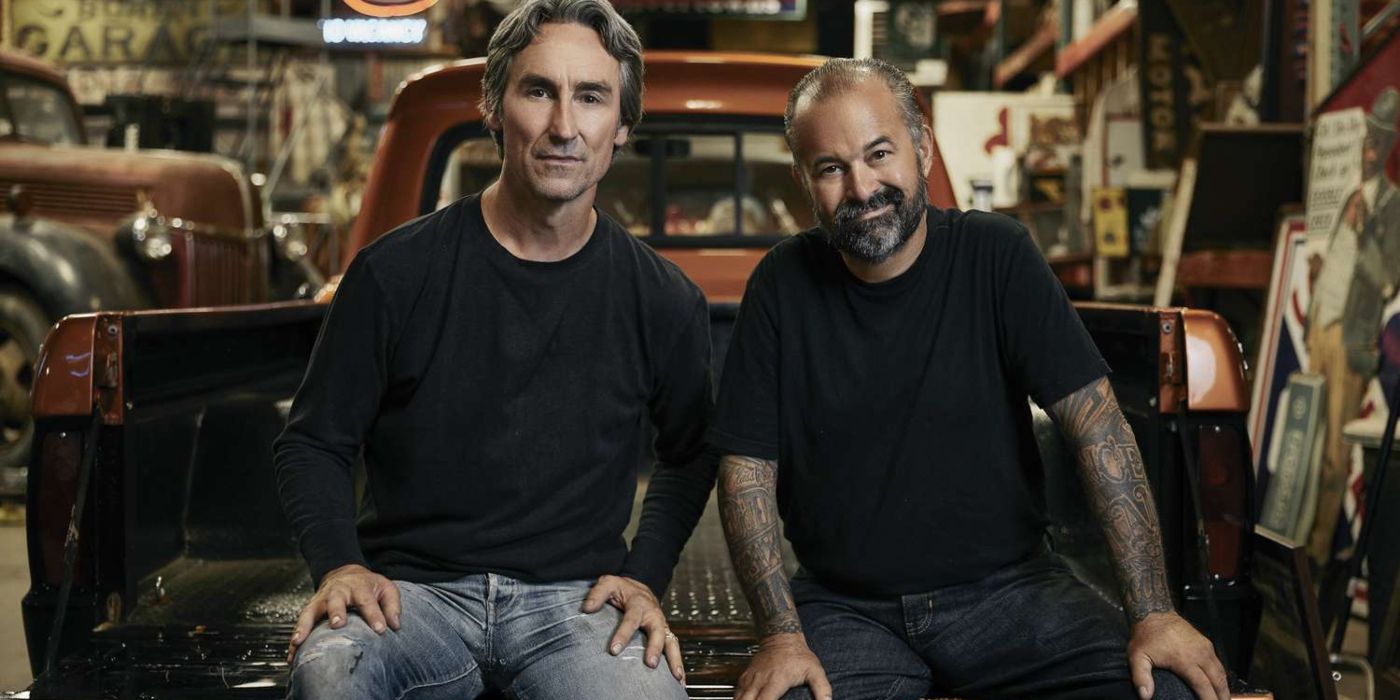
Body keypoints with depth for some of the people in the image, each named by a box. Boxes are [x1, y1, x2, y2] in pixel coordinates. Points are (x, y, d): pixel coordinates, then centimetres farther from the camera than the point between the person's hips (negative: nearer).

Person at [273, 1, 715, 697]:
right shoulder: (397, 272, -2)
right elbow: (312, 442, 6)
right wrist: (340, 565, -10)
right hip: (409, 585, -1)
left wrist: (645, 575, 5)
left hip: (573, 595, 1)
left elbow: (689, 454, 20)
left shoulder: (664, 301, 3)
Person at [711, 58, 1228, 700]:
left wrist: (1153, 612, -16)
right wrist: (781, 633, -12)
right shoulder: (782, 286, -2)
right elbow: (747, 468, 0)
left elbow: (1096, 422, -9)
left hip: (1007, 586, 0)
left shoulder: (996, 256, -4)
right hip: (845, 608, 0)